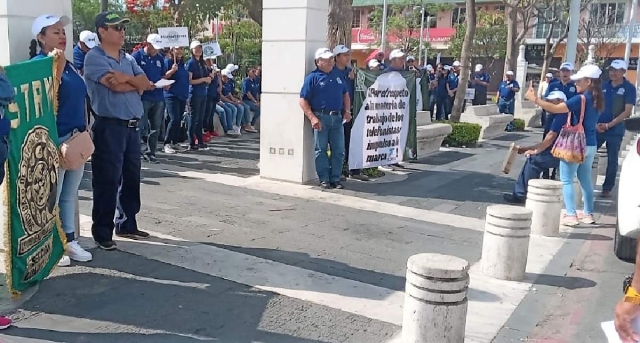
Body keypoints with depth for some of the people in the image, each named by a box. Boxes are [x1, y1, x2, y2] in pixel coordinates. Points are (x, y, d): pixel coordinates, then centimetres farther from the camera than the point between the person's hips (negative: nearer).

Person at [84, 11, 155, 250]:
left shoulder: (128, 59, 16)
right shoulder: (94, 57, -6)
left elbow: (145, 84, 5)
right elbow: (115, 85, -18)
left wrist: (125, 78, -11)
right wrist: (137, 84, -3)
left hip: (133, 126, 7)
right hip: (109, 127, -7)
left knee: (132, 178, 14)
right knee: (107, 181, -3)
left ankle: (128, 225, 26)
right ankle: (103, 232, 6)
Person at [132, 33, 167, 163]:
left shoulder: (160, 58, 13)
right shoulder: (137, 56, -5)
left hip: (158, 97, 6)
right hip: (143, 97, -6)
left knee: (155, 127, 9)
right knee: (142, 127, -5)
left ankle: (150, 152, 19)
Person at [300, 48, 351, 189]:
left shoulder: (337, 76, 16)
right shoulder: (313, 77, -3)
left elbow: (345, 94, 25)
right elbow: (303, 100, -7)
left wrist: (347, 111, 9)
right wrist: (312, 118, -17)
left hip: (337, 118, 5)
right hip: (321, 118, -5)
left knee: (339, 150, 5)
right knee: (321, 150, 1)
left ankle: (335, 179, 14)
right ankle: (324, 179, 8)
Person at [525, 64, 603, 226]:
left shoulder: (581, 99, -17)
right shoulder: (597, 100, 8)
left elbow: (555, 109, -22)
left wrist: (535, 99, -16)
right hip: (590, 145, 8)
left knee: (566, 180, 0)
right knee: (585, 180, 17)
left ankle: (571, 215, -2)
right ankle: (588, 214, 22)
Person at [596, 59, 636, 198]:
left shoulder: (629, 88, -6)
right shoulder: (604, 86, 7)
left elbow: (627, 112, -11)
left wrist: (608, 125, -16)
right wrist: (596, 123, -5)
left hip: (615, 131, -3)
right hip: (598, 128, 4)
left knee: (612, 161, 6)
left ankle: (607, 188, 15)